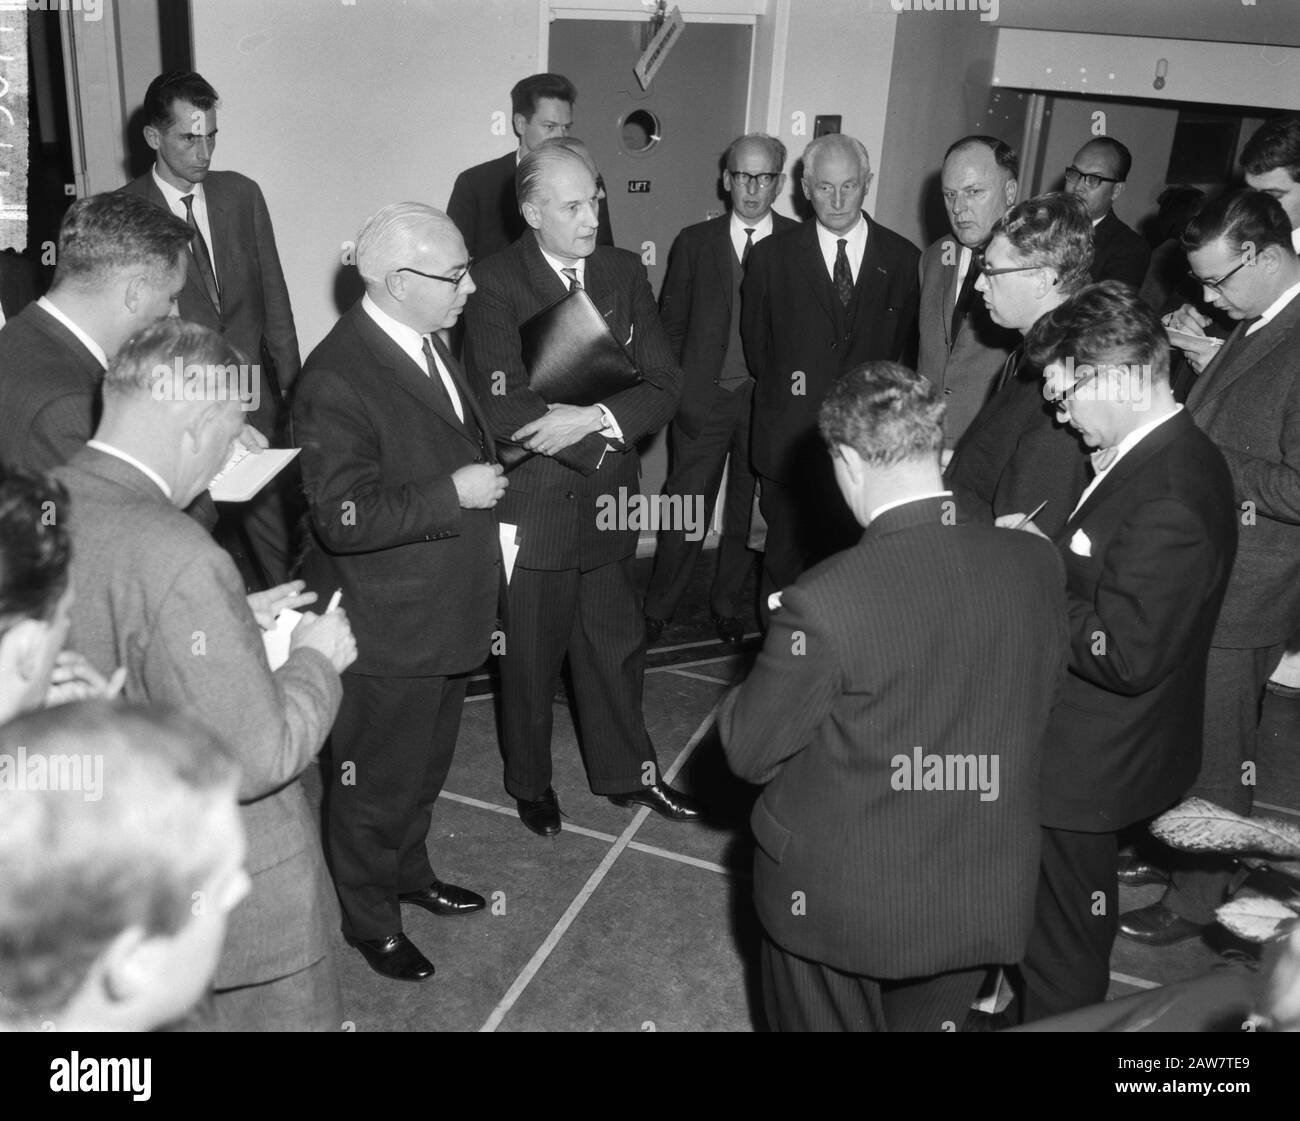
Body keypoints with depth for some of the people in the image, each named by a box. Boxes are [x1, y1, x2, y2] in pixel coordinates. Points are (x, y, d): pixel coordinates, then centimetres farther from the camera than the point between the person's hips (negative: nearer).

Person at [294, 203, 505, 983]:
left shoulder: (427, 343, 5)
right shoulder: (338, 378, -25)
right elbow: (343, 518, -29)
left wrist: (489, 503, 10)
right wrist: (455, 494, -27)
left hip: (447, 611, 9)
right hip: (387, 628, -8)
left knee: (426, 764, 26)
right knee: (377, 781, 13)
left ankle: (409, 870, 50)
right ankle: (370, 918, 35)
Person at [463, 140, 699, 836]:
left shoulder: (625, 273, 3)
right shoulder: (494, 284, -12)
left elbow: (664, 387, -3)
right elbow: (504, 410, -22)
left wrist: (593, 417, -20)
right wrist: (608, 430, -17)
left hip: (609, 502, 4)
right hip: (532, 507, -4)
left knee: (617, 647, 19)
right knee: (530, 658, 14)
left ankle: (624, 772, 39)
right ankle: (530, 783, 37)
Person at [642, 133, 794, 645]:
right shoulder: (694, 242, 4)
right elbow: (670, 324, 5)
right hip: (703, 397, 0)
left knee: (748, 511, 12)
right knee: (685, 508, 3)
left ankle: (727, 602, 30)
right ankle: (657, 608, 17)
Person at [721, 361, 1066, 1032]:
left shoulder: (823, 602, -30)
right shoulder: (1035, 566, -14)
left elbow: (748, 754, -16)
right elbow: (1037, 705, 3)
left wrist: (781, 665, 1)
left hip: (841, 904, -3)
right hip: (982, 902, 4)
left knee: (824, 1022, 24)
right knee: (929, 1020, 27)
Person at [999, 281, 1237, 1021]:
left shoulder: (1169, 497, -29)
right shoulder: (1170, 453, 2)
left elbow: (1126, 653, -30)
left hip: (1089, 766, -10)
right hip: (1100, 747, 10)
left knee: (1061, 945, 10)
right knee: (1076, 923, 29)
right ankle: (1058, 1010, 50)